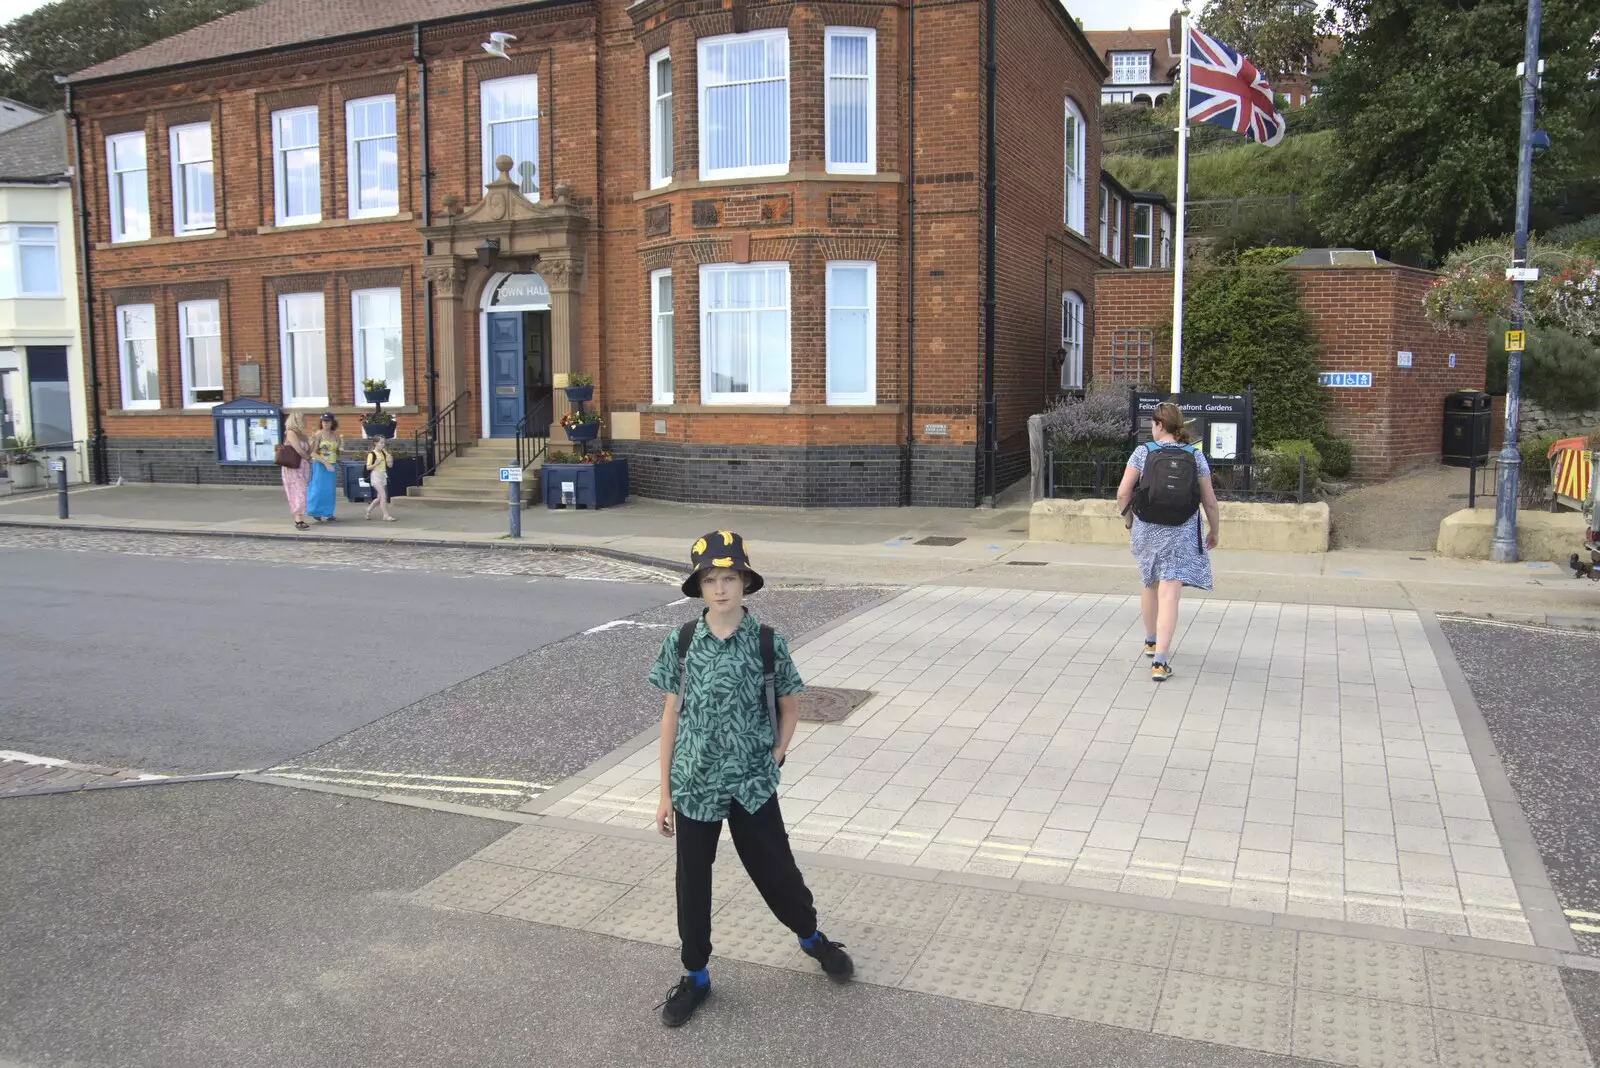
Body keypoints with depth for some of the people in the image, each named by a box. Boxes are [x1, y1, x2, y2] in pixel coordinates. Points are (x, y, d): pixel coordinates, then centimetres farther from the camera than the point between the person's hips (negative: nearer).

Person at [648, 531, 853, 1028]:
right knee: (692, 883, 11)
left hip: (752, 786, -1)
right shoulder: (680, 643, -6)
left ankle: (811, 936, 42)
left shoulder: (767, 642, -8)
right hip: (694, 786, 1)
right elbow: (671, 716, 0)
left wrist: (777, 753, -5)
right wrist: (665, 793, 2)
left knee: (775, 870, 12)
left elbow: (790, 705, 8)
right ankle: (695, 976, 32)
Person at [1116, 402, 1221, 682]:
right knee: (1169, 595, -5)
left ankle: (1151, 641, 41)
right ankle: (1160, 660, -13)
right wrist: (1214, 532, 17)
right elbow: (1210, 503, 2)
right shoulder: (1195, 456, 0)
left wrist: (1128, 515, 13)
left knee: (1150, 584, 23)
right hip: (1182, 533, -1)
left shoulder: (1143, 452, -3)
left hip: (1146, 531, 1)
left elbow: (1123, 494, -7)